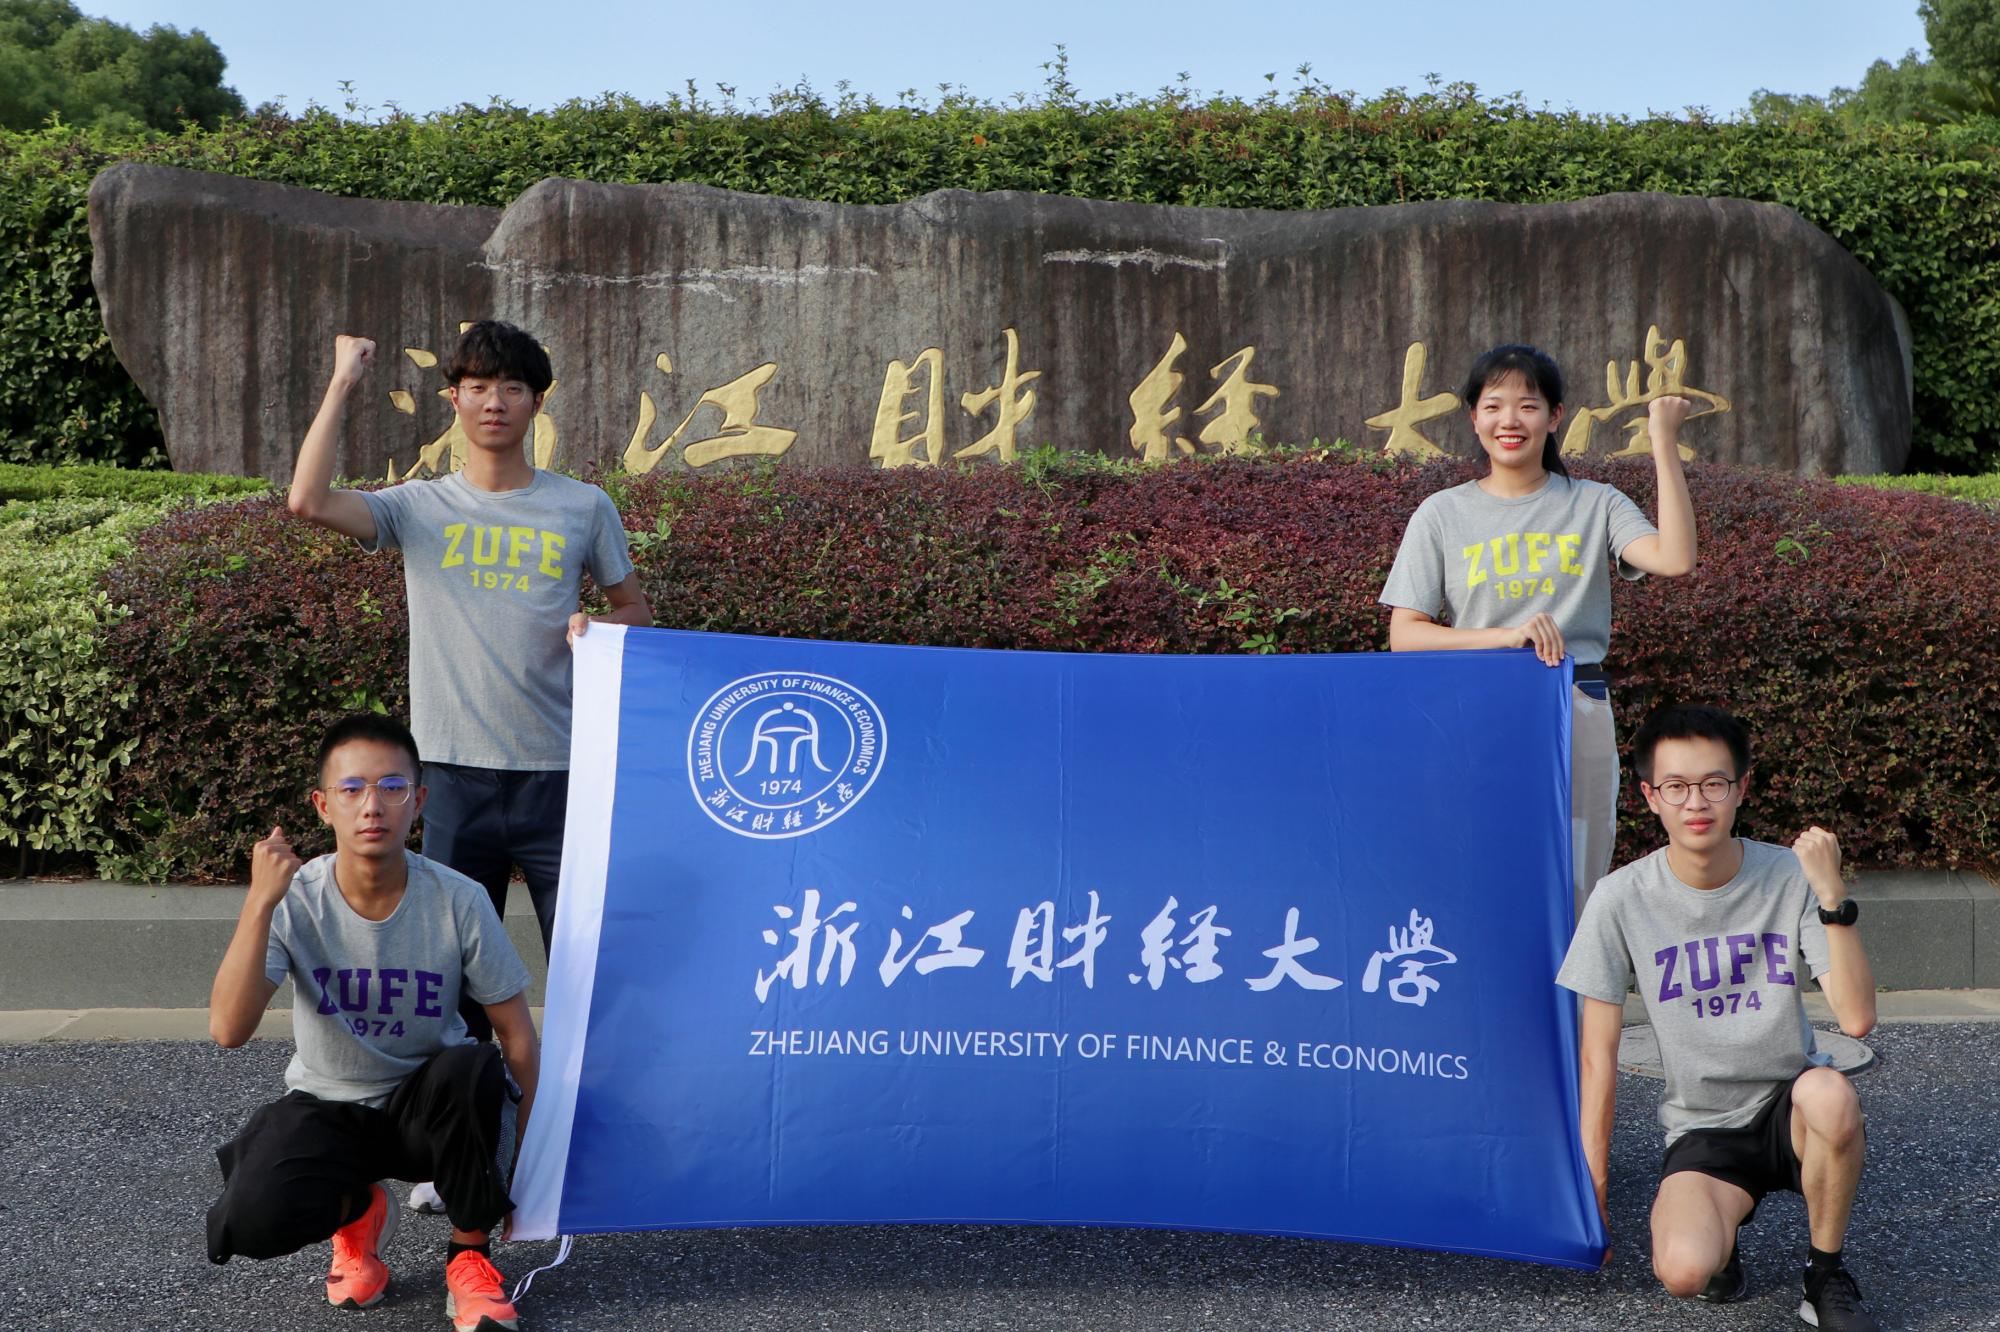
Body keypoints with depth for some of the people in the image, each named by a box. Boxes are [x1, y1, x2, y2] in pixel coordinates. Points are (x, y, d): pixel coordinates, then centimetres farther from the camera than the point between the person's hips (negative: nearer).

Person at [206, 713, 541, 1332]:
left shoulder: (458, 901, -17)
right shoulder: (295, 900, -16)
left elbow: (516, 1033, -9)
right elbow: (229, 1030, -28)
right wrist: (260, 902, -34)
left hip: (424, 1105, 0)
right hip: (326, 1105, 1)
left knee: (473, 1068, -36)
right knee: (254, 1221, -29)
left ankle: (469, 1253, -9)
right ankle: (356, 1212, 10)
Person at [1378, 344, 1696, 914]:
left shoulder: (1594, 505, 9)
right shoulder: (1442, 514, 7)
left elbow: (1674, 559, -10)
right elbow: (1404, 635, 0)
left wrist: (1664, 443, -8)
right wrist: (1506, 636, -13)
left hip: (1578, 717, 1)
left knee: (1573, 891, 1)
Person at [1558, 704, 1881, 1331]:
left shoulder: (1790, 877, -9)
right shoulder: (1622, 899, -11)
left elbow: (1857, 1018, -19)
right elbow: (1599, 1055, -5)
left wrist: (1833, 894, -28)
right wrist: (1593, 1187, -3)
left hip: (1788, 1103, 1)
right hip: (1702, 1126, -1)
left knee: (1830, 1095, -36)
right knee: (1684, 1270, -29)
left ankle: (1826, 1277, -8)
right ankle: (1723, 1217, 10)